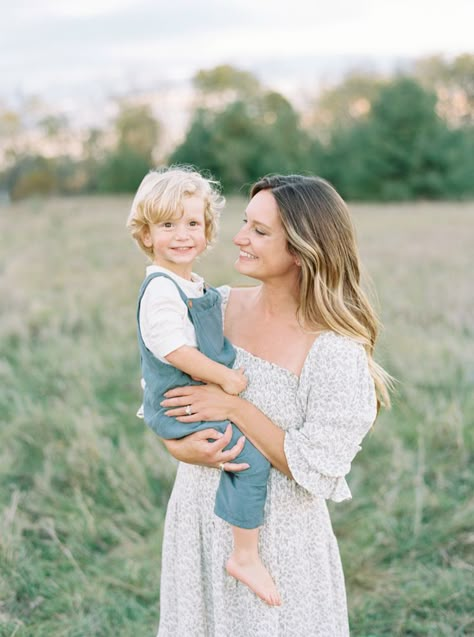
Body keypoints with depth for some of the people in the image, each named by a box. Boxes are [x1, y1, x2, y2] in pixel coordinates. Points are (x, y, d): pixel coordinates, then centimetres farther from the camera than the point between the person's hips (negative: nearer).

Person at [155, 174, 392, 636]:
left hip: (277, 539, -5)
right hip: (198, 522, 5)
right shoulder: (218, 307, -6)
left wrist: (234, 408, -22)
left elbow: (317, 471, -20)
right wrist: (178, 446, -16)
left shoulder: (336, 352, -22)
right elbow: (159, 391, 3)